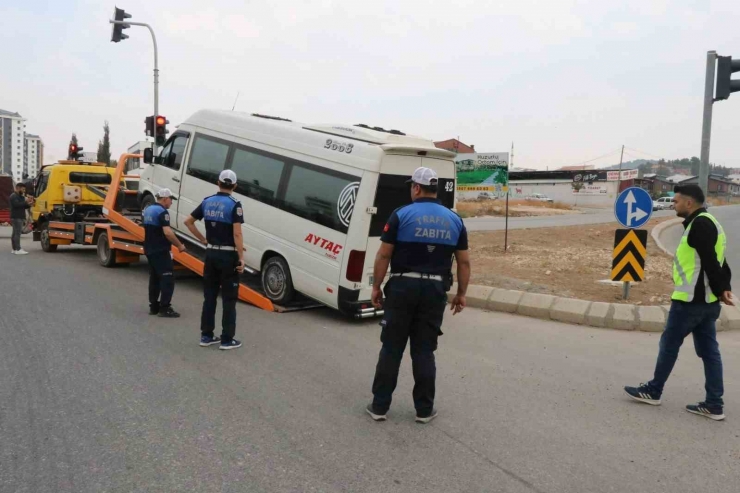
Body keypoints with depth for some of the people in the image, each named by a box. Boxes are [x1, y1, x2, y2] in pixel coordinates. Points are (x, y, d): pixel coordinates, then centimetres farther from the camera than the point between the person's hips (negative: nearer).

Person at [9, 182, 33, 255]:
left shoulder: (20, 196, 23)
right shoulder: (13, 196, -8)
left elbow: (23, 206, 22)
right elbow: (16, 205, -22)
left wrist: (29, 204, 3)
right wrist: (25, 202, -24)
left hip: (19, 217, 10)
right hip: (16, 218, -10)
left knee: (15, 233, 11)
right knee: (17, 233, -14)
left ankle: (14, 249, 13)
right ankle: (18, 250, -19)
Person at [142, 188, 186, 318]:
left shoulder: (148, 210, 14)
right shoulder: (162, 212, -16)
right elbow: (167, 232, -26)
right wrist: (179, 245, -16)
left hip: (149, 249, 10)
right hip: (160, 251, -10)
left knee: (154, 278, 15)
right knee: (167, 278, -7)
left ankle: (154, 306, 19)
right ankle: (165, 308, -10)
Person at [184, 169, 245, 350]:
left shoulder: (207, 202, 6)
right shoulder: (234, 205, -13)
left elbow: (188, 221, 13)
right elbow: (237, 234, -19)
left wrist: (202, 240, 16)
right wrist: (241, 258, -15)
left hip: (211, 254, 6)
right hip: (228, 255, -6)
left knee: (209, 296, 13)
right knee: (229, 299, 2)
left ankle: (206, 335, 18)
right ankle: (227, 339, 5)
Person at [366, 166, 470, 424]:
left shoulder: (401, 215, -5)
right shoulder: (454, 220, 6)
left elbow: (383, 255, -6)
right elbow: (464, 262, 7)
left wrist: (376, 286, 4)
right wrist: (461, 293, 15)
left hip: (403, 286, -2)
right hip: (435, 290, 3)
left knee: (391, 348, 6)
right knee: (424, 351, 10)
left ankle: (379, 406, 13)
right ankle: (424, 409, 15)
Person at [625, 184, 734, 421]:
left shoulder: (700, 223, -15)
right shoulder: (709, 223, 17)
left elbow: (710, 262, -20)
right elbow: (717, 261, 15)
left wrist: (720, 291, -13)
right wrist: (724, 288, 5)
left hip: (690, 300, -10)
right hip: (706, 300, 10)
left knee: (669, 344, 4)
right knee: (709, 351, 9)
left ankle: (653, 391, 16)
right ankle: (714, 404, 12)